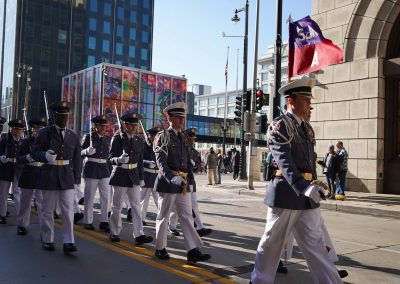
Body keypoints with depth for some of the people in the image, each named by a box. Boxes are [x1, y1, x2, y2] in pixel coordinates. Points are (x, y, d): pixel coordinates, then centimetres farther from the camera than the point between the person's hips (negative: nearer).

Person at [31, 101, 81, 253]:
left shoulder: (73, 136, 7)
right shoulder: (44, 133, 0)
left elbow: (77, 159, 10)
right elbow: (34, 152, 0)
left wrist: (76, 178, 5)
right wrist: (45, 155, -21)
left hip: (67, 177, 2)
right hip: (49, 176, -1)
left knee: (68, 210, -3)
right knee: (47, 210, 9)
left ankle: (68, 242, 1)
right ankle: (47, 240, 23)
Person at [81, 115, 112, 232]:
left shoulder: (107, 139, 11)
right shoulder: (88, 137, -3)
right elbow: (80, 153, -6)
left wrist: (110, 171, 14)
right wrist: (87, 151, -28)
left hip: (104, 170, 4)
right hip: (91, 169, -4)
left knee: (106, 196, 2)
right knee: (89, 197, 5)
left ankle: (104, 222, 10)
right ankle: (87, 222, 17)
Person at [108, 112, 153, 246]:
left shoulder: (139, 141, 7)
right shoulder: (118, 138, -7)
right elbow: (111, 158, -10)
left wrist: (141, 178, 11)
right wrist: (119, 159, -32)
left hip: (134, 176, 4)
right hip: (120, 175, -4)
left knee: (136, 206, -1)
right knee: (117, 207, 6)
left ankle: (139, 235, -3)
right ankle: (114, 233, 22)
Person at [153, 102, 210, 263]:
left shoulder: (184, 138, 15)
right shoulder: (162, 136, -4)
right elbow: (161, 161, -16)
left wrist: (190, 181, 7)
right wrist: (171, 177, -30)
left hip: (183, 182, 6)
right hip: (167, 182, -6)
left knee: (187, 217, 3)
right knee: (163, 216, 6)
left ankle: (193, 251, 3)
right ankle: (160, 249, 20)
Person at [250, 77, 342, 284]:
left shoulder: (306, 128, 14)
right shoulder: (279, 125, -11)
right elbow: (283, 160, -24)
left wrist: (311, 187, 19)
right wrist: (304, 187, -35)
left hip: (306, 196, 7)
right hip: (286, 193, -7)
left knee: (314, 243, 9)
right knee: (272, 242, 7)